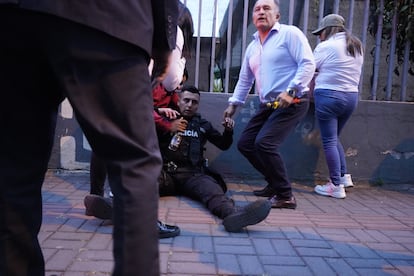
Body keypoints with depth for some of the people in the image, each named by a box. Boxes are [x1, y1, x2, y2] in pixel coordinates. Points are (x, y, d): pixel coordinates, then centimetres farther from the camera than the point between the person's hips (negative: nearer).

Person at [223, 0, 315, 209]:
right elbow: (244, 80, 25)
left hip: (292, 103, -8)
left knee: (264, 143, -23)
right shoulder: (252, 47, 17)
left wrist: (291, 90, -24)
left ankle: (285, 196, -7)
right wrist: (233, 103, 22)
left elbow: (308, 64, -14)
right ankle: (275, 183, 22)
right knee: (245, 144, 6)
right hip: (268, 105, 8)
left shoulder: (290, 33, -5)